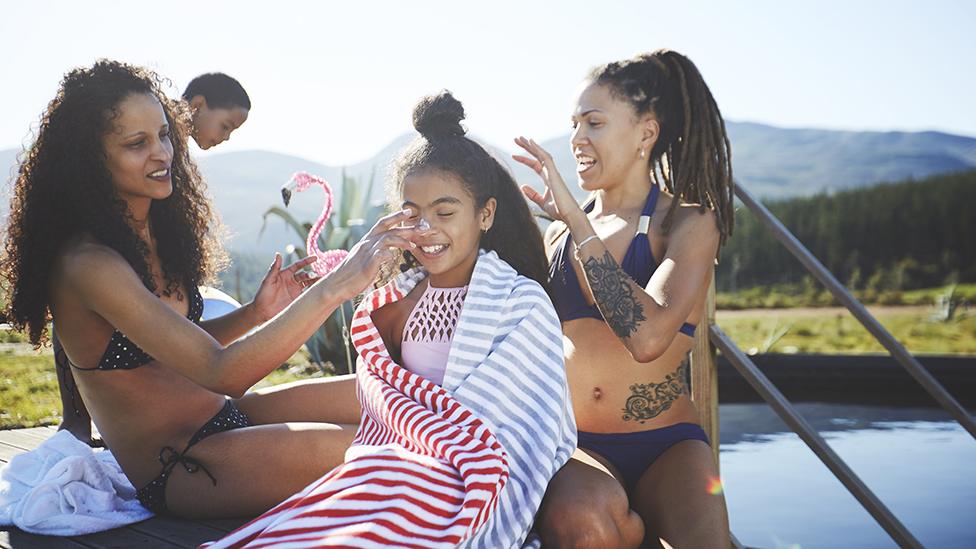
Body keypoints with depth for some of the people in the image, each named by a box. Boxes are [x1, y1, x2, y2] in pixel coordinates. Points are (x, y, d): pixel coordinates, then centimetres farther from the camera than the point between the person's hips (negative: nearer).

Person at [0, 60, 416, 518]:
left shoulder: (152, 230, 5)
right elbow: (220, 372, -30)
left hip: (223, 415, 9)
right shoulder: (86, 264, -23)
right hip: (172, 470, -9)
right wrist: (336, 285, -35)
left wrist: (254, 313, -4)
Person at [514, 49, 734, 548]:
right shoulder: (559, 231, 12)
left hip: (665, 447, -2)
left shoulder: (688, 222, 0)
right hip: (576, 447, 3)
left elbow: (648, 337, -20)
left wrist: (577, 221, -16)